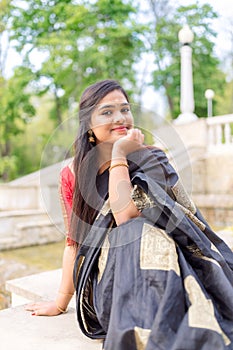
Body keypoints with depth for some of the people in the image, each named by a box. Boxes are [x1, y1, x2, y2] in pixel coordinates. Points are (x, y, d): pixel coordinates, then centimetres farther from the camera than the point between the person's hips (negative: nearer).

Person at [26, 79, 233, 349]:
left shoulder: (150, 160, 0)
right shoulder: (72, 175, 8)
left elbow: (126, 216, -17)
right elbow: (74, 241, 13)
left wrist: (119, 155, -10)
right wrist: (60, 304, 15)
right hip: (104, 282, 1)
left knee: (143, 232, -34)